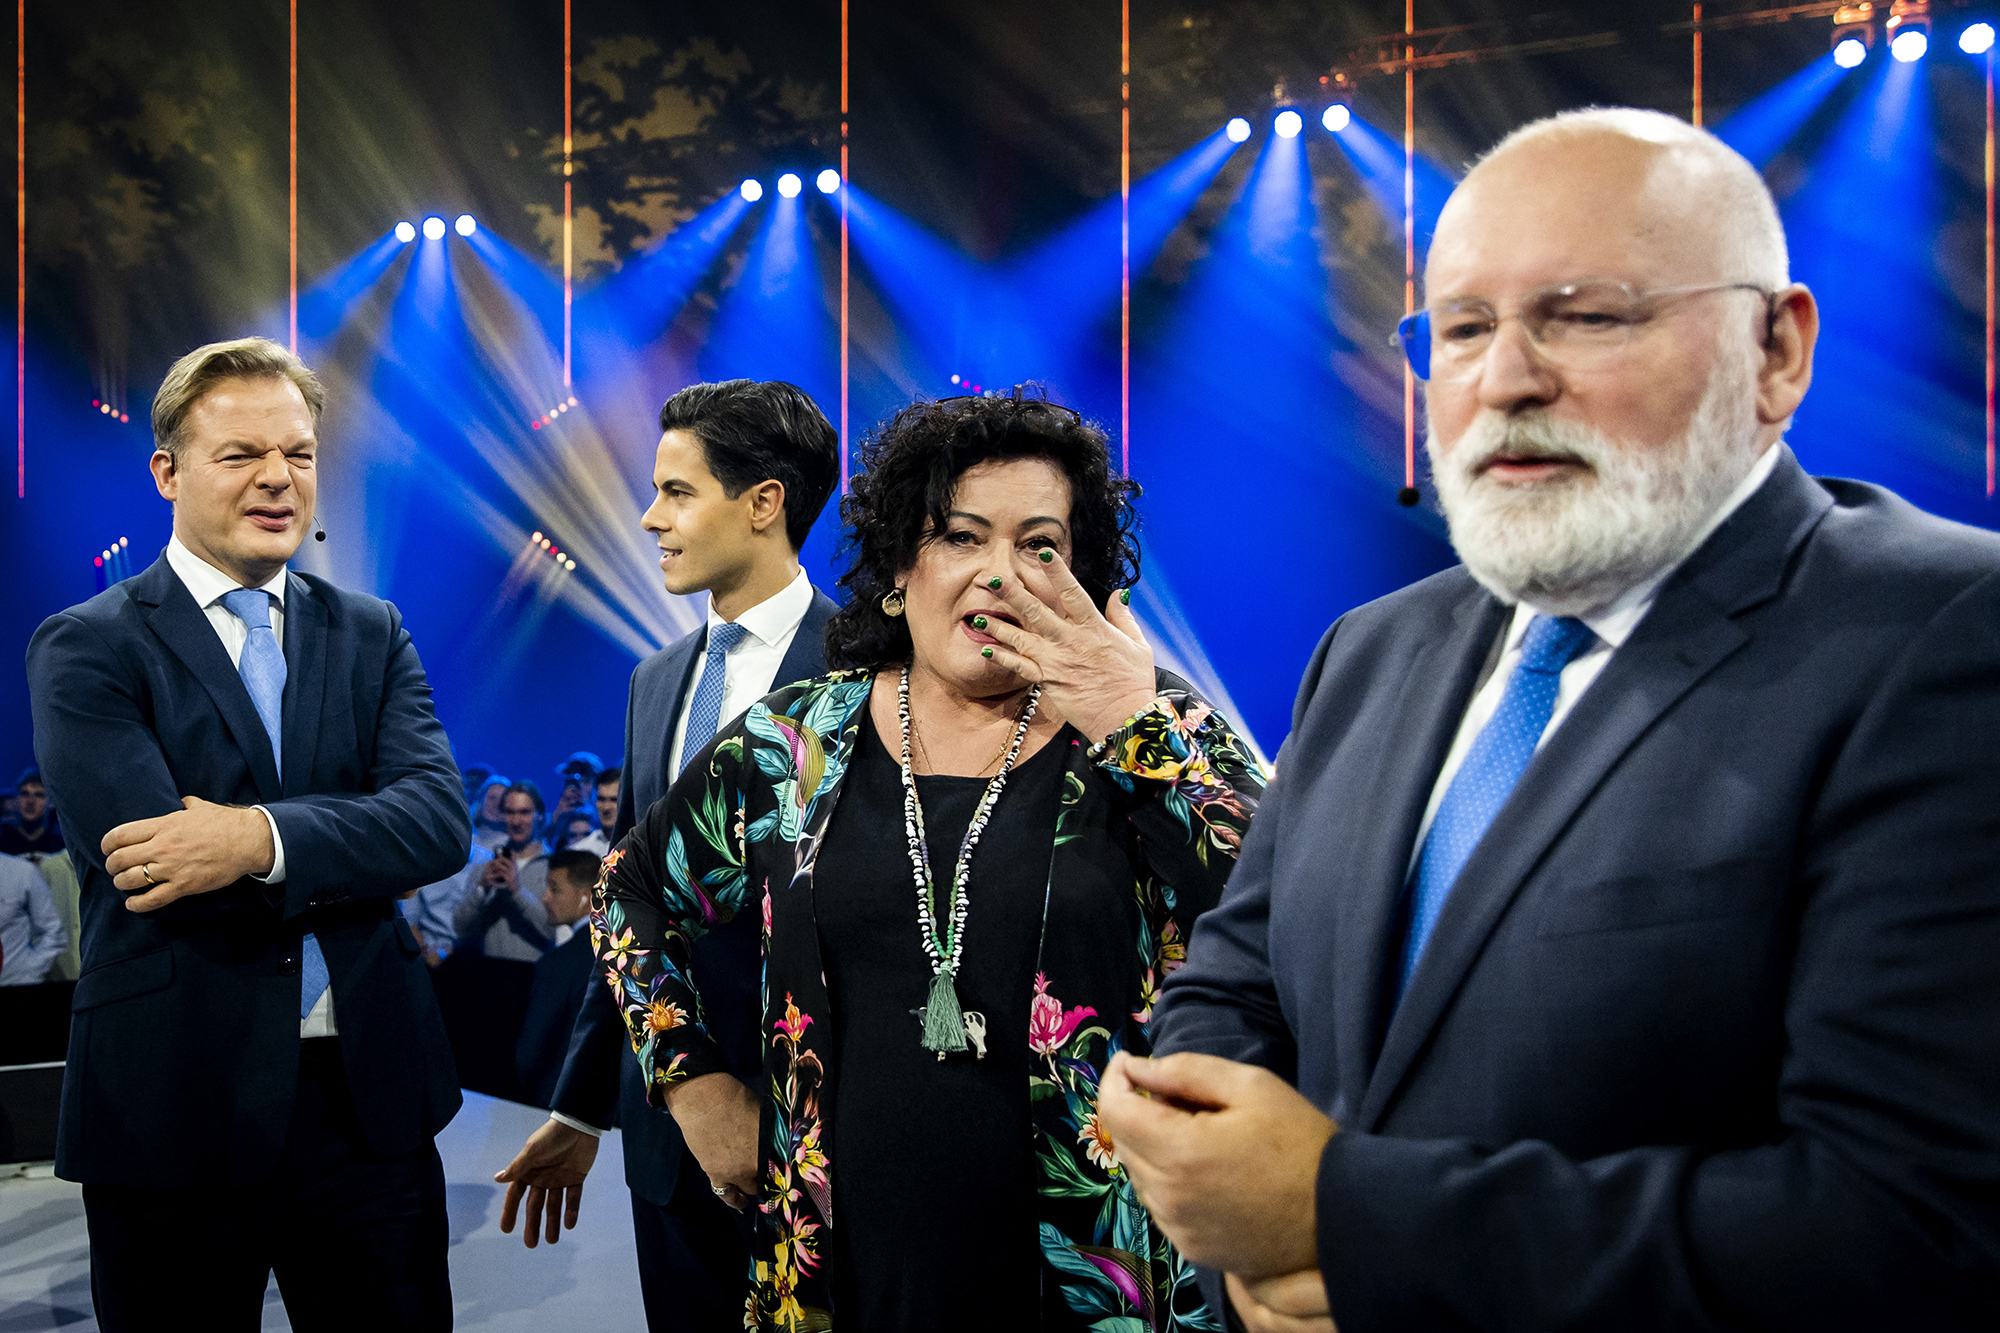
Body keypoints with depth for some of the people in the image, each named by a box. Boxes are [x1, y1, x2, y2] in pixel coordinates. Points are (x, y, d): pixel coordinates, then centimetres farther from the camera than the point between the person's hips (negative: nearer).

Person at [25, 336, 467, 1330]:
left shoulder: (372, 635, 8)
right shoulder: (86, 648, -3)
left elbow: (440, 824, -8)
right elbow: (154, 868, -17)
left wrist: (265, 839, -23)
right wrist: (353, 854, -9)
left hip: (368, 1097, 3)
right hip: (174, 1108, -3)